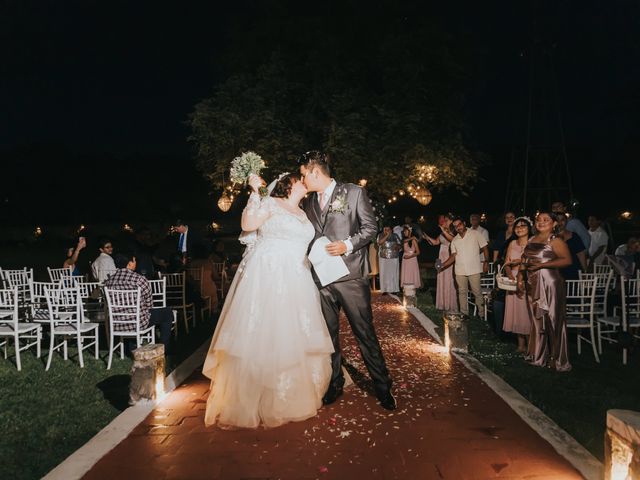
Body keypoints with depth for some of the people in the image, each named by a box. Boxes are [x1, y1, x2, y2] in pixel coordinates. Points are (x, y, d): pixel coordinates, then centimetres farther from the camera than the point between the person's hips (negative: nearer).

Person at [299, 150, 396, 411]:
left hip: (350, 275, -5)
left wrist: (347, 244, -14)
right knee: (328, 334, 11)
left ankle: (382, 387, 14)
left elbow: (370, 228, -1)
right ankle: (334, 384, 26)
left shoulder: (354, 192, 1)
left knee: (365, 332, -1)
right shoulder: (308, 202, 15)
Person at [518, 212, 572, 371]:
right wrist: (520, 279, 10)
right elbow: (524, 261, 19)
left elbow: (567, 260, -15)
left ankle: (557, 360, 11)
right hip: (532, 286, 6)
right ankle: (538, 356, 23)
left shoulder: (555, 241, -5)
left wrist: (541, 264, -19)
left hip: (549, 284, -6)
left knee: (552, 320, -1)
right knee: (537, 320, 12)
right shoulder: (531, 240, 15)